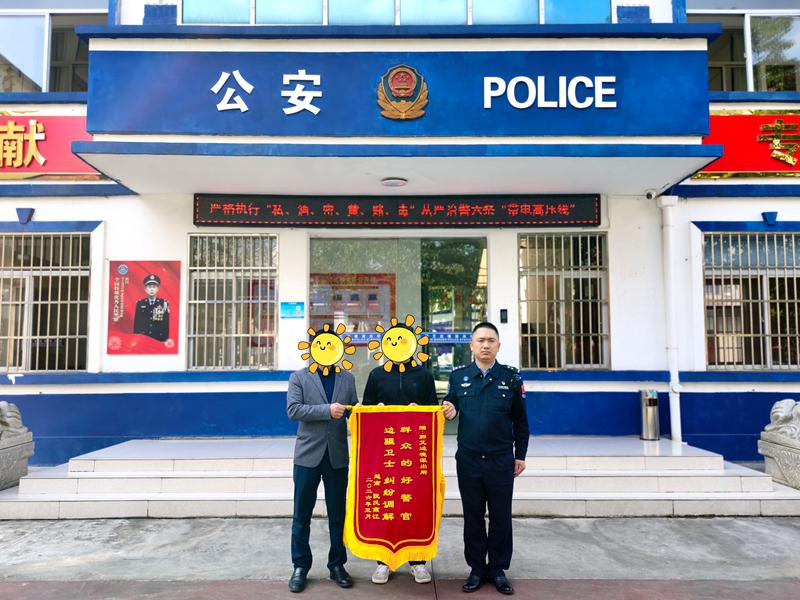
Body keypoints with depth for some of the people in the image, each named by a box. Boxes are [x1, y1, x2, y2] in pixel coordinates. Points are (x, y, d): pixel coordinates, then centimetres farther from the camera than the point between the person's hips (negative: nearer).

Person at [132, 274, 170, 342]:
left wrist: (165, 340, -4)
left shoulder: (164, 303, 4)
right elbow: (136, 323, 8)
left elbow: (166, 323, 2)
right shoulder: (140, 304, 8)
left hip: (159, 339, -1)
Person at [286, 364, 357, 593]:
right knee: (302, 514, 8)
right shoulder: (298, 377, 1)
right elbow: (293, 410, -12)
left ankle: (337, 564, 25)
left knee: (338, 513, 11)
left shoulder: (347, 378, 9)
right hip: (308, 454, -2)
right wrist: (327, 410, -19)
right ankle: (300, 566, 22)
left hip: (338, 455, 2)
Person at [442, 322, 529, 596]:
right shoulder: (458, 376, 3)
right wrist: (448, 410, -15)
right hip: (468, 459, 1)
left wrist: (520, 455, 3)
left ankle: (498, 569, 24)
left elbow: (520, 421, 4)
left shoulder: (512, 377, 0)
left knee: (501, 517, 9)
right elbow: (449, 406, 9)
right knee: (472, 516, 11)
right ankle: (477, 568, 25)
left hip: (501, 460, -1)